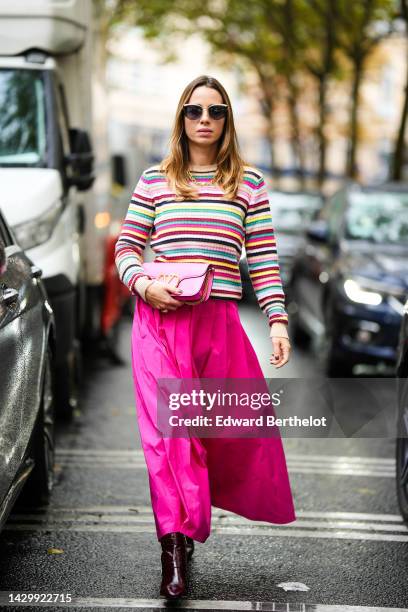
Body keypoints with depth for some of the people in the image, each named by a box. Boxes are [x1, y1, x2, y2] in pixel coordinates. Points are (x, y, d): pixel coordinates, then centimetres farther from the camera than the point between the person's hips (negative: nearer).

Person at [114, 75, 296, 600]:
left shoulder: (248, 183, 9)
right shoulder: (155, 179, 8)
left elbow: (264, 258, 7)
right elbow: (125, 249, 10)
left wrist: (278, 319, -1)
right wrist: (143, 285, -9)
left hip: (219, 320, 2)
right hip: (158, 318, -1)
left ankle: (191, 498, 26)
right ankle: (174, 547, -6)